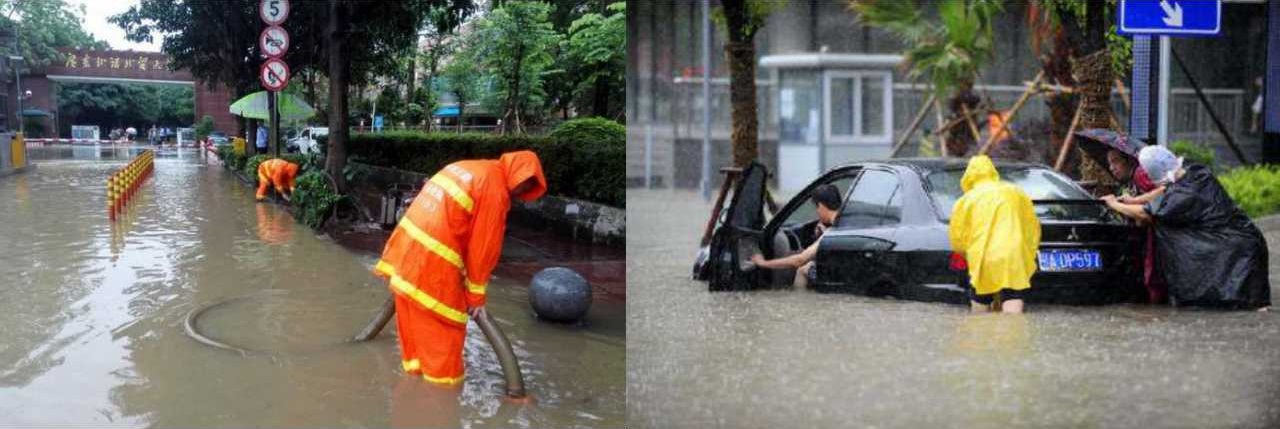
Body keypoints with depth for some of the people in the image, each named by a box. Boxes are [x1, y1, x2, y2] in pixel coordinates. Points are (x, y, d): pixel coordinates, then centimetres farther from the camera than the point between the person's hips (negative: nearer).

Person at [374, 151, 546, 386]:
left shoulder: (469, 169, 14)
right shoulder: (494, 188, -13)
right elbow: (483, 246, -9)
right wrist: (476, 296, 0)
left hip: (407, 246, 9)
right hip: (432, 262, -9)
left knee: (414, 317, 23)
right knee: (444, 325, 6)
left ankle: (415, 364, 38)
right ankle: (443, 378, 16)